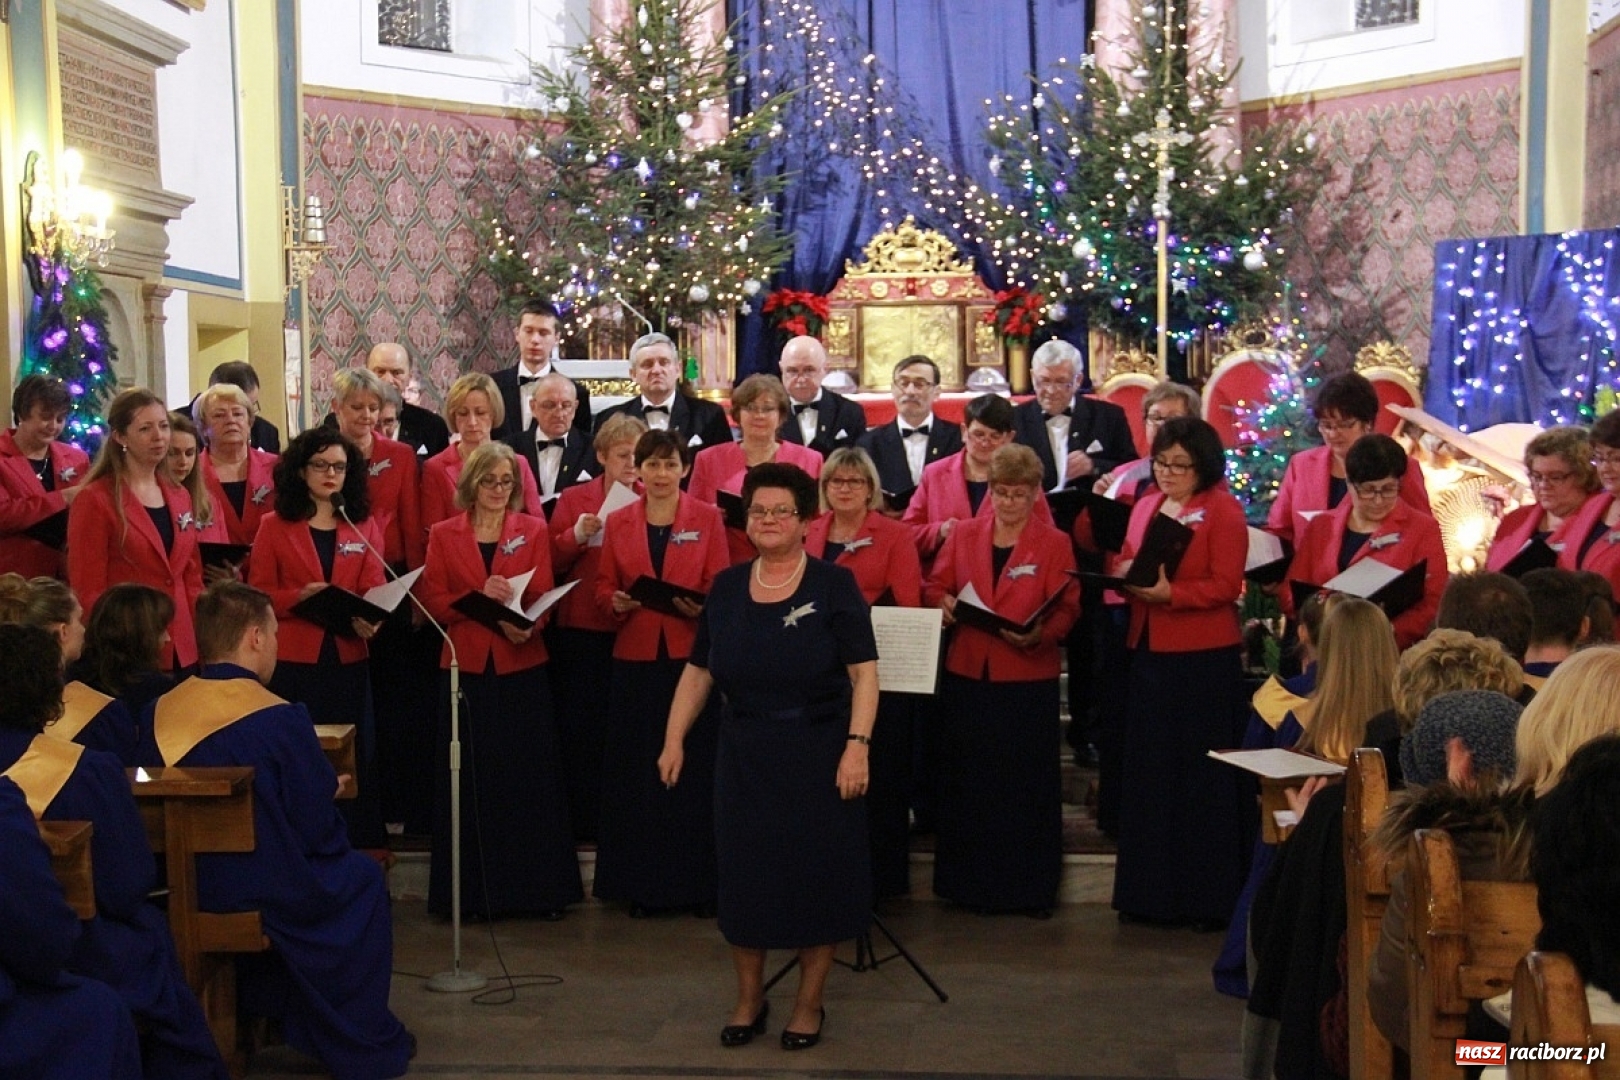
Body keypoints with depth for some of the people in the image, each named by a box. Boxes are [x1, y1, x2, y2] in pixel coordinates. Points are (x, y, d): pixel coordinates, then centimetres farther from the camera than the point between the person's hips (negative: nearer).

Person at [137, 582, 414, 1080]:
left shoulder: (156, 714, -4)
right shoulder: (282, 719, -20)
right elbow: (320, 833, -16)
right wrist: (328, 792, 9)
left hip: (179, 894, 6)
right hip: (266, 895, -6)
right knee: (362, 876, 22)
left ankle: (260, 1018, 45)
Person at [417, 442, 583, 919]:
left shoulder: (534, 531, 7)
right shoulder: (443, 535, 7)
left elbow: (542, 596, -1)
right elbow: (432, 601, 1)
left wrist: (525, 625, -22)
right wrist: (478, 597, -16)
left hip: (522, 667, 0)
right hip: (465, 668, 0)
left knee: (530, 777, 0)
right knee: (470, 780, 3)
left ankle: (538, 887, 9)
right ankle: (471, 891, 12)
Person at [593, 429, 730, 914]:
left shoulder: (708, 518, 3)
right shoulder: (618, 523, 9)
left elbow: (722, 586, 0)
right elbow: (603, 587, 10)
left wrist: (702, 607, -20)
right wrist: (616, 602, -12)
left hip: (692, 655, -2)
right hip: (636, 659, 2)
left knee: (693, 768, 1)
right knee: (636, 771, 4)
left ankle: (697, 880, 11)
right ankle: (641, 883, 15)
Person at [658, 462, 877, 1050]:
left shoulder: (834, 585, -6)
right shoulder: (726, 588, 6)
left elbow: (864, 673, -10)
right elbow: (698, 671, 9)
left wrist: (857, 745, -19)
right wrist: (674, 738, 2)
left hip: (817, 754, -3)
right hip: (744, 756, 3)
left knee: (817, 874, 5)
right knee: (744, 873, 8)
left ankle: (809, 1003, 22)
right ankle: (749, 998, 27)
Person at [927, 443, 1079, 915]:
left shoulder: (1055, 543, 1)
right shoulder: (963, 535, 9)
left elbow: (1066, 609, -5)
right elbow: (936, 586, 13)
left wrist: (1040, 634, -24)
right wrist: (945, 604, -10)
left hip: (1029, 678, -2)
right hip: (968, 674, 3)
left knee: (1028, 783, 3)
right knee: (968, 781, 7)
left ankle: (1031, 885, 14)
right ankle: (971, 881, 19)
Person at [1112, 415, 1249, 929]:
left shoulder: (1224, 510, -4)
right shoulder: (1145, 506, 15)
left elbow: (1225, 584, -12)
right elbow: (1125, 562, 18)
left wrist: (1170, 592, -25)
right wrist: (1126, 575, -5)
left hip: (1205, 656, -6)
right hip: (1148, 650, 6)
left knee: (1203, 776, 0)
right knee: (1148, 771, 9)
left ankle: (1210, 897, 9)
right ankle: (1150, 891, 18)